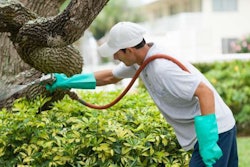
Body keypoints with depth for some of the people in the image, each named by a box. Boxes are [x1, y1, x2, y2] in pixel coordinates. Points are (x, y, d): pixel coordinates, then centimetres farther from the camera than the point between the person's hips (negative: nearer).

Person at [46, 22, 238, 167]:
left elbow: (206, 93, -31)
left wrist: (208, 141, -33)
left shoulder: (162, 69, -27)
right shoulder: (139, 61, 2)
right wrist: (67, 82, 15)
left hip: (214, 130, -10)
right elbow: (109, 77, 16)